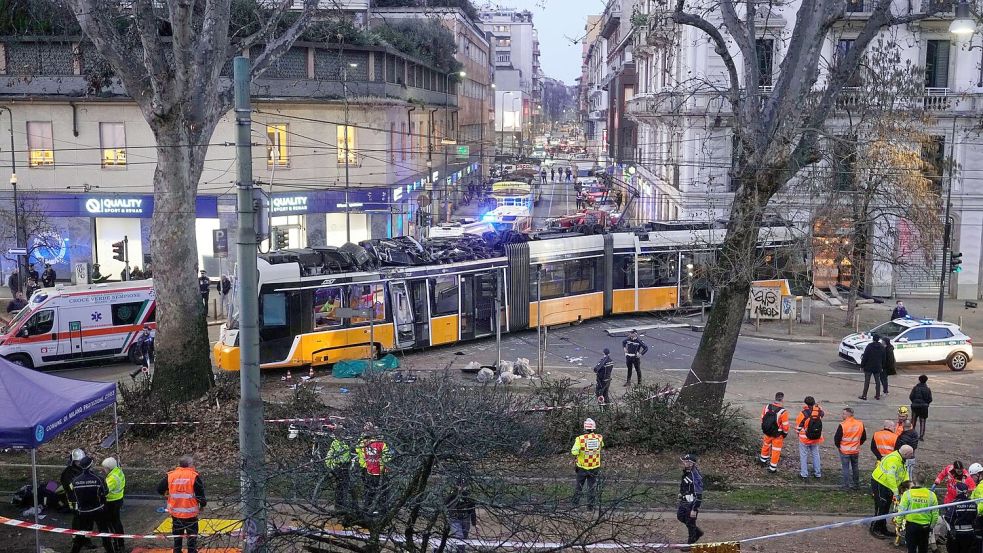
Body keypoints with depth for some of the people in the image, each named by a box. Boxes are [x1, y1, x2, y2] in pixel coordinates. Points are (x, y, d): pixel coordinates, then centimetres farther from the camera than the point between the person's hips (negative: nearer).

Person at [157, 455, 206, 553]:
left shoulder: (170, 475, -3)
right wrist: (202, 505, 5)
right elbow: (200, 494, -12)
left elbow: (159, 489, 4)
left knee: (177, 535, 19)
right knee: (192, 535, 10)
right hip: (190, 512, -3)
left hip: (175, 512, 3)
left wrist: (167, 494, 23)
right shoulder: (194, 476, -13)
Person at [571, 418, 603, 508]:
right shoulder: (599, 438, -9)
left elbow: (574, 452, -24)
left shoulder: (580, 439, -19)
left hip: (582, 467, -1)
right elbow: (601, 446, 13)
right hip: (595, 467, 1)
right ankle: (591, 504, 14)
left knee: (579, 485, 17)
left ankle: (576, 502, 26)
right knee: (592, 486, 12)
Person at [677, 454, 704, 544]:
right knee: (680, 516, 19)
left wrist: (694, 510, -24)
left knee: (690, 523, 4)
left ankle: (690, 543, 22)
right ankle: (697, 532, 35)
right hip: (684, 502, 9)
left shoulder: (695, 476, -26)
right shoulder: (686, 472, 2)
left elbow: (698, 495, -25)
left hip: (692, 503, -9)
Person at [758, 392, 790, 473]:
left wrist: (764, 429, 18)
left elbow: (762, 419, 3)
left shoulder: (767, 407, -10)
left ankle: (763, 460, 49)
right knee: (776, 451, 12)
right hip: (777, 435, -5)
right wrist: (784, 434, 1)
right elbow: (785, 426, -19)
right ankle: (772, 468, 21)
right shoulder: (783, 412, -26)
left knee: (766, 446, 29)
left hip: (767, 432, 5)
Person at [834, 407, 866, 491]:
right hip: (856, 451, 5)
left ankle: (847, 486, 7)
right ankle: (856, 485, 26)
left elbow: (836, 438, -13)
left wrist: (839, 446, 6)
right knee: (855, 467, 18)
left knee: (846, 468, 4)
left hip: (844, 451, -5)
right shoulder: (860, 424, -3)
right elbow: (864, 438, 8)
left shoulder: (842, 425, -20)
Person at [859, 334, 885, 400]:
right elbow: (883, 358, 9)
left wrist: (862, 365, -6)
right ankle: (877, 395, 15)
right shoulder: (882, 347, 4)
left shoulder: (869, 346, -11)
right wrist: (882, 367, 16)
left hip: (869, 367, -4)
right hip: (878, 367, 4)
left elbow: (865, 357, -13)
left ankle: (864, 395, -3)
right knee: (877, 381, 12)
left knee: (867, 381, -2)